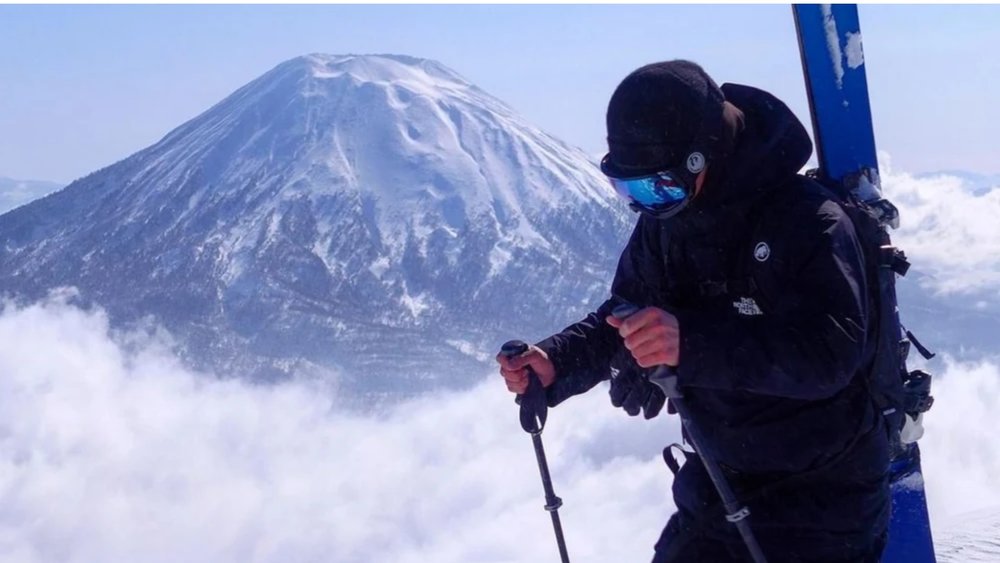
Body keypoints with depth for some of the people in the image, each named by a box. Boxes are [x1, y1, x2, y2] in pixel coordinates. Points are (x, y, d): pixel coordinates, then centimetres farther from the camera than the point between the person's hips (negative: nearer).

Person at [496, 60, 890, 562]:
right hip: (719, 481, 6)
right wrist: (557, 362, -14)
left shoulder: (807, 220, -23)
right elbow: (623, 318, 8)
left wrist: (695, 343, -44)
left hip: (822, 493, -6)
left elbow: (833, 352, -33)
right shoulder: (663, 223, -2)